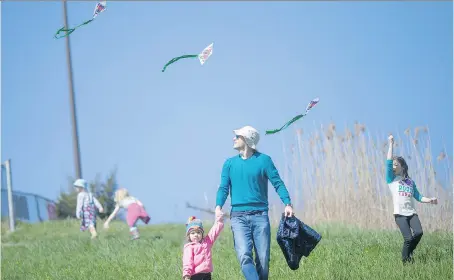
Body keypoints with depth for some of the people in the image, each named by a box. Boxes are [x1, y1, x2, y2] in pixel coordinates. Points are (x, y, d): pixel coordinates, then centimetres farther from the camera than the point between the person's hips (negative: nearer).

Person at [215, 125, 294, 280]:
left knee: (263, 259, -2)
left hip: (260, 215, -1)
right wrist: (218, 206, -13)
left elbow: (278, 183, -1)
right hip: (238, 216, 1)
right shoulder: (229, 163, 12)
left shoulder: (263, 160, 4)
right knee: (244, 256, -18)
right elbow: (224, 187, 6)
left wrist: (287, 203, -16)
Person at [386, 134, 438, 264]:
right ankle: (405, 261, 3)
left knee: (419, 232, -19)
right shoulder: (391, 179, 7)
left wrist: (430, 200, 1)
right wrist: (391, 144, -3)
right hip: (400, 214, -3)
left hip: (412, 213, 3)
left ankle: (409, 252, 7)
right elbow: (389, 162, -3)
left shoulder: (410, 182, 18)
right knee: (408, 238, -16)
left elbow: (418, 196, 17)